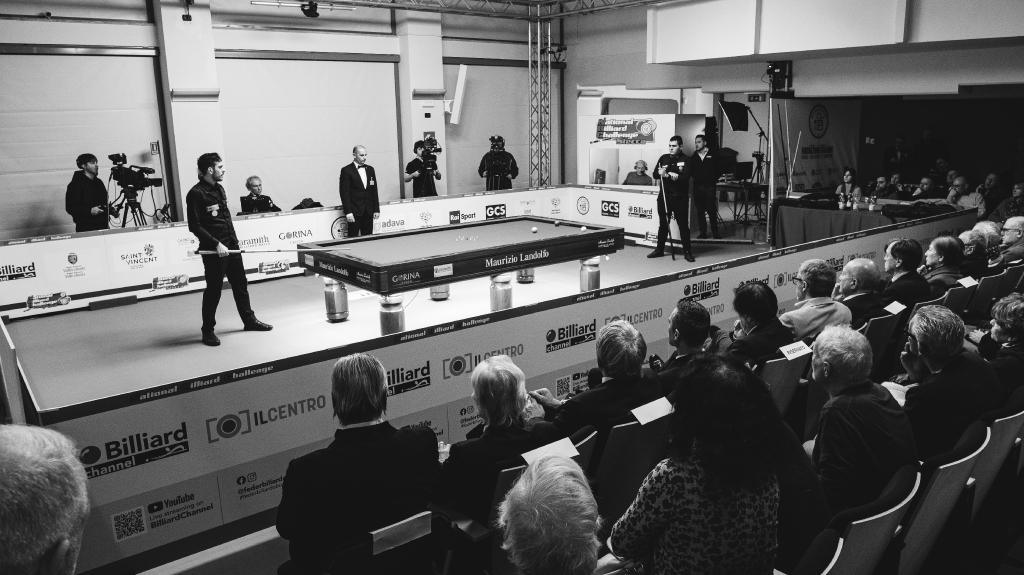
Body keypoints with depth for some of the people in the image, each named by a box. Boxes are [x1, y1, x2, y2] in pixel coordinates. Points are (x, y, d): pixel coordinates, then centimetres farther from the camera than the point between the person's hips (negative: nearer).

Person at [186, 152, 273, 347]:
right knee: (213, 290, 0)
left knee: (241, 284, 14)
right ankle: (208, 331, 13)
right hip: (213, 250, -8)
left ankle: (249, 320, 28)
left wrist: (233, 240, 16)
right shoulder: (196, 194, -14)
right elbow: (194, 226, -17)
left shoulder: (219, 189, 12)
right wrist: (216, 244, -20)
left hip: (231, 246, 8)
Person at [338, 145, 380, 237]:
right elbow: (344, 192, -8)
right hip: (354, 212, -5)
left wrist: (376, 209, 9)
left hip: (368, 212, 5)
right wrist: (348, 212, -14)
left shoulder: (370, 169, 13)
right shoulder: (346, 170, -4)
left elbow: (374, 191, 15)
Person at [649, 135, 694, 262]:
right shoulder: (664, 158, 10)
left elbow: (685, 177, -15)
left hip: (680, 198, -4)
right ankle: (659, 249, 21)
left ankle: (687, 251, 7)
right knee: (663, 224, 11)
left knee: (683, 225, -1)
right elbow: (655, 174, 5)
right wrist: (665, 174, -16)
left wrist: (666, 174, -20)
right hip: (664, 196, 4)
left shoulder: (686, 160, -2)